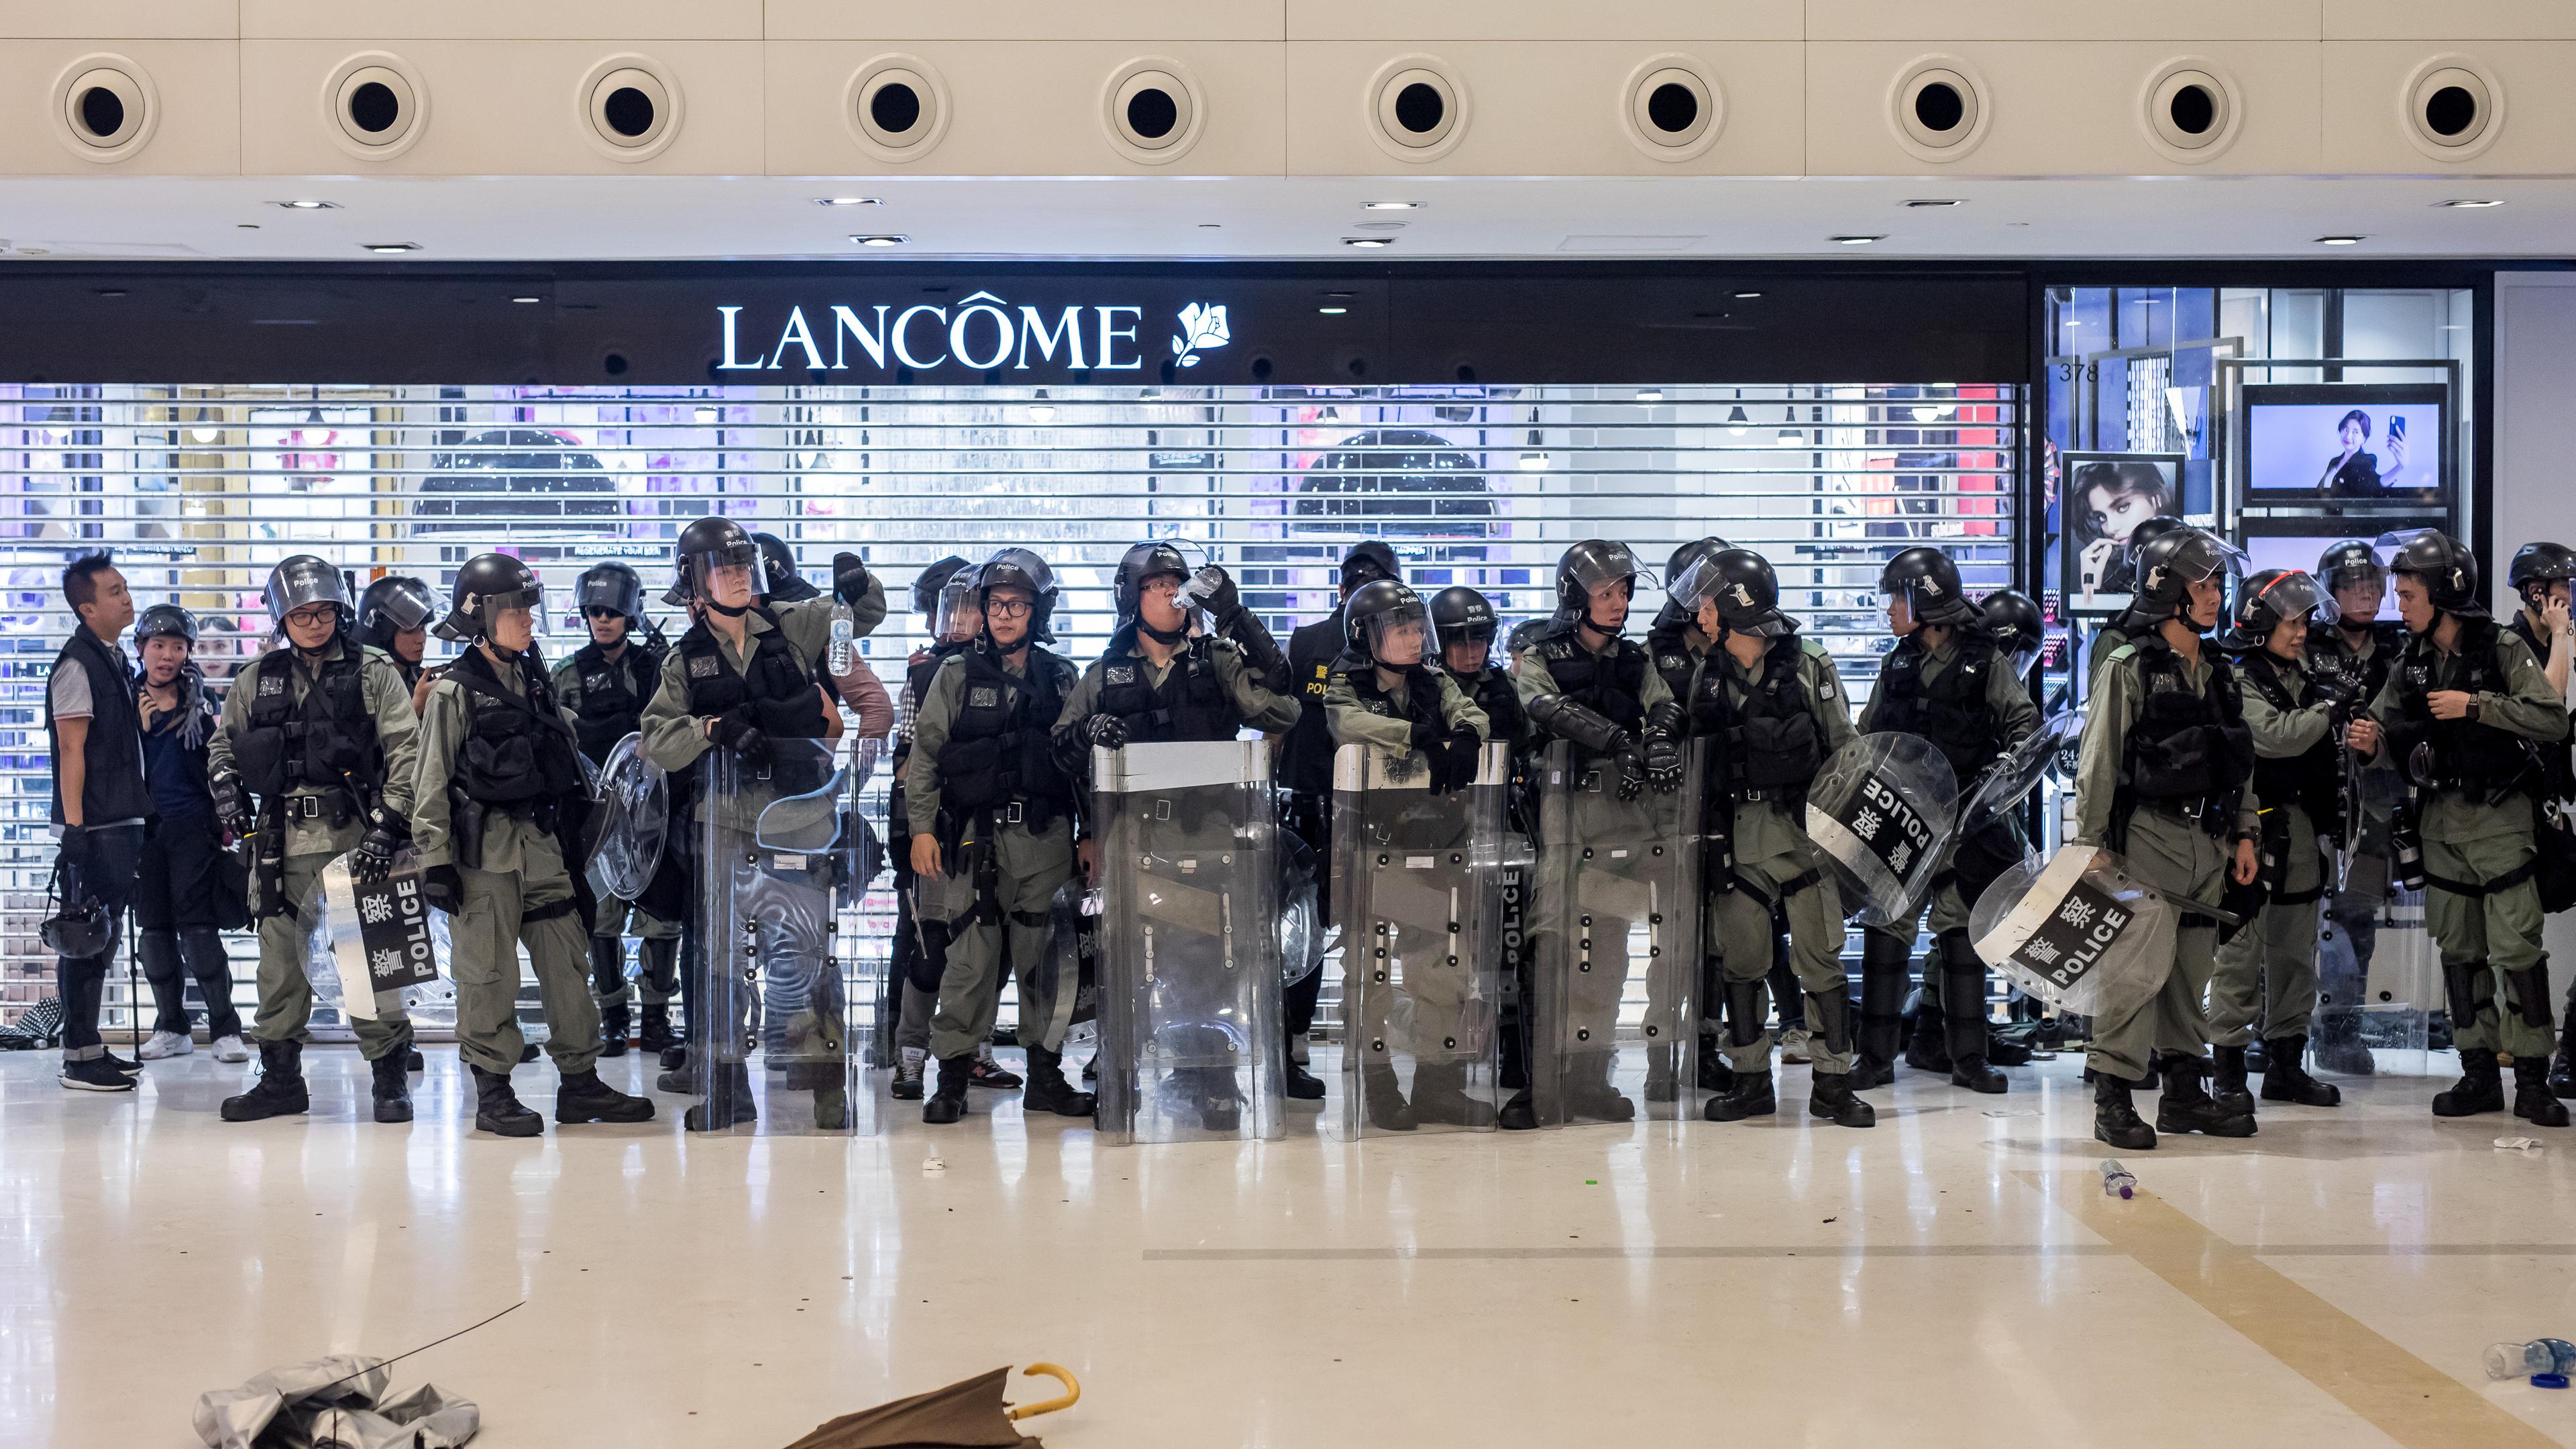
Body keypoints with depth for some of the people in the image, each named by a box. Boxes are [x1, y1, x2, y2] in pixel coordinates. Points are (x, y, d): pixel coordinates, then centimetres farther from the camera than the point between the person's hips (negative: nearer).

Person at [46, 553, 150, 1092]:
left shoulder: (116, 659, 15)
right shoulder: (78, 664, -12)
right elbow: (71, 751, -16)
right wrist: (74, 826, -20)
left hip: (122, 821, 9)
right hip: (94, 826, -9)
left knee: (104, 936, 14)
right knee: (86, 939, -5)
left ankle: (92, 1047, 22)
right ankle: (78, 1058, -1)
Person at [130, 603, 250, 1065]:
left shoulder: (200, 702, 5)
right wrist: (139, 728, -8)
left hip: (193, 824, -3)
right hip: (144, 827, 3)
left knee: (198, 927, -8)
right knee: (153, 929, 6)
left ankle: (225, 1028, -4)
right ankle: (172, 1027, 17)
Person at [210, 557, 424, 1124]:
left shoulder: (373, 672, 3)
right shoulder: (256, 679, 14)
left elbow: (406, 748, -2)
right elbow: (223, 744, 24)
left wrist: (391, 817, -12)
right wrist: (227, 795, 7)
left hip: (356, 837, -4)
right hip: (283, 839, 4)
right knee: (280, 958, 7)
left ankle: (389, 1079, 4)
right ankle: (281, 1079, 16)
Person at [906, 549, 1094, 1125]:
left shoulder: (1060, 676, 11)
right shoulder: (956, 674, 6)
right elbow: (924, 754, 5)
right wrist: (923, 828, -1)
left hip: (1045, 837, 2)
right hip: (976, 835, -2)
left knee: (1046, 954, 3)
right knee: (970, 956, -5)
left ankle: (1045, 1075, 12)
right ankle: (952, 1077, 3)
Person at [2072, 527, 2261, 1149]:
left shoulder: (2220, 673, 15)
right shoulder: (2129, 668, -6)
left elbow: (2240, 763, 21)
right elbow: (2098, 761, -8)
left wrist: (2244, 833, 14)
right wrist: (2090, 843, -12)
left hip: (2207, 841, 7)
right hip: (2147, 835, -7)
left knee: (2193, 966, 11)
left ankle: (2185, 1093, 19)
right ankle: (2113, 1099, -3)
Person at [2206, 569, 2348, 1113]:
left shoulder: (2303, 680, 17)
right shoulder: (2239, 682, -7)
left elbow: (2322, 751, 25)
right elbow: (2274, 737, -22)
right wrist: (2331, 708, -11)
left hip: (2301, 828, 8)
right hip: (2254, 826, -8)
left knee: (2296, 948, 11)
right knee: (2243, 947, -8)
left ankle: (2286, 1063, 19)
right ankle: (2227, 1069, -4)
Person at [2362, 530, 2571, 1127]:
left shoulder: (2502, 648, -9)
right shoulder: (2412, 662, 8)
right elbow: (2390, 727, 10)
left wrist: (2476, 706, -21)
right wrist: (2371, 743, -13)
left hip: (2499, 815, -6)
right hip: (2441, 819, 6)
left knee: (2516, 947, -9)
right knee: (2458, 949, 8)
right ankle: (2479, 1073, 15)